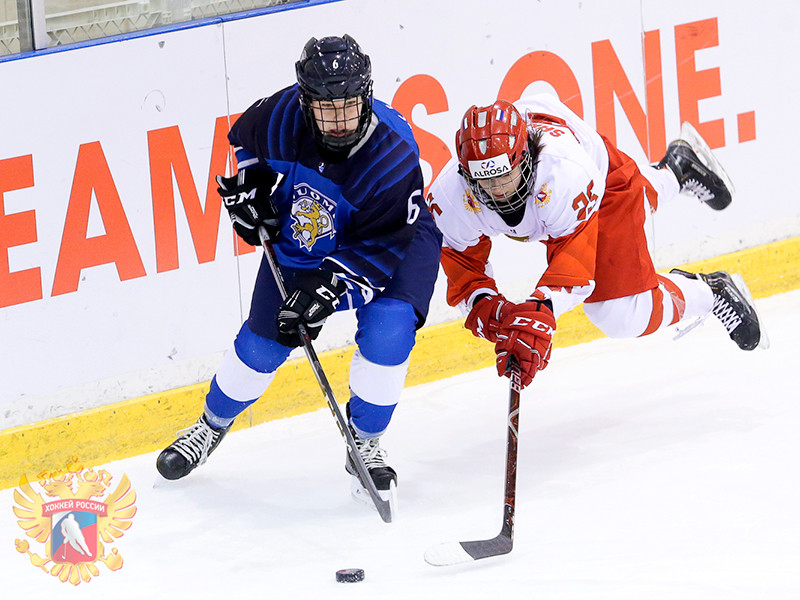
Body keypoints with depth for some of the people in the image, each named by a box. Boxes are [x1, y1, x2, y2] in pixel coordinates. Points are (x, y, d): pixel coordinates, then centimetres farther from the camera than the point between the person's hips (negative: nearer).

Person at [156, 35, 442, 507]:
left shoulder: (394, 155, -36)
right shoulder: (281, 116, -26)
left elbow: (378, 247, -30)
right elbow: (244, 139, 1)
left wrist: (326, 290, -37)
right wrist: (250, 187, -12)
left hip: (397, 239, -3)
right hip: (303, 235, 3)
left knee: (387, 333, -25)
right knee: (263, 341, 4)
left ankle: (366, 445, -2)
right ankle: (213, 425, 32)